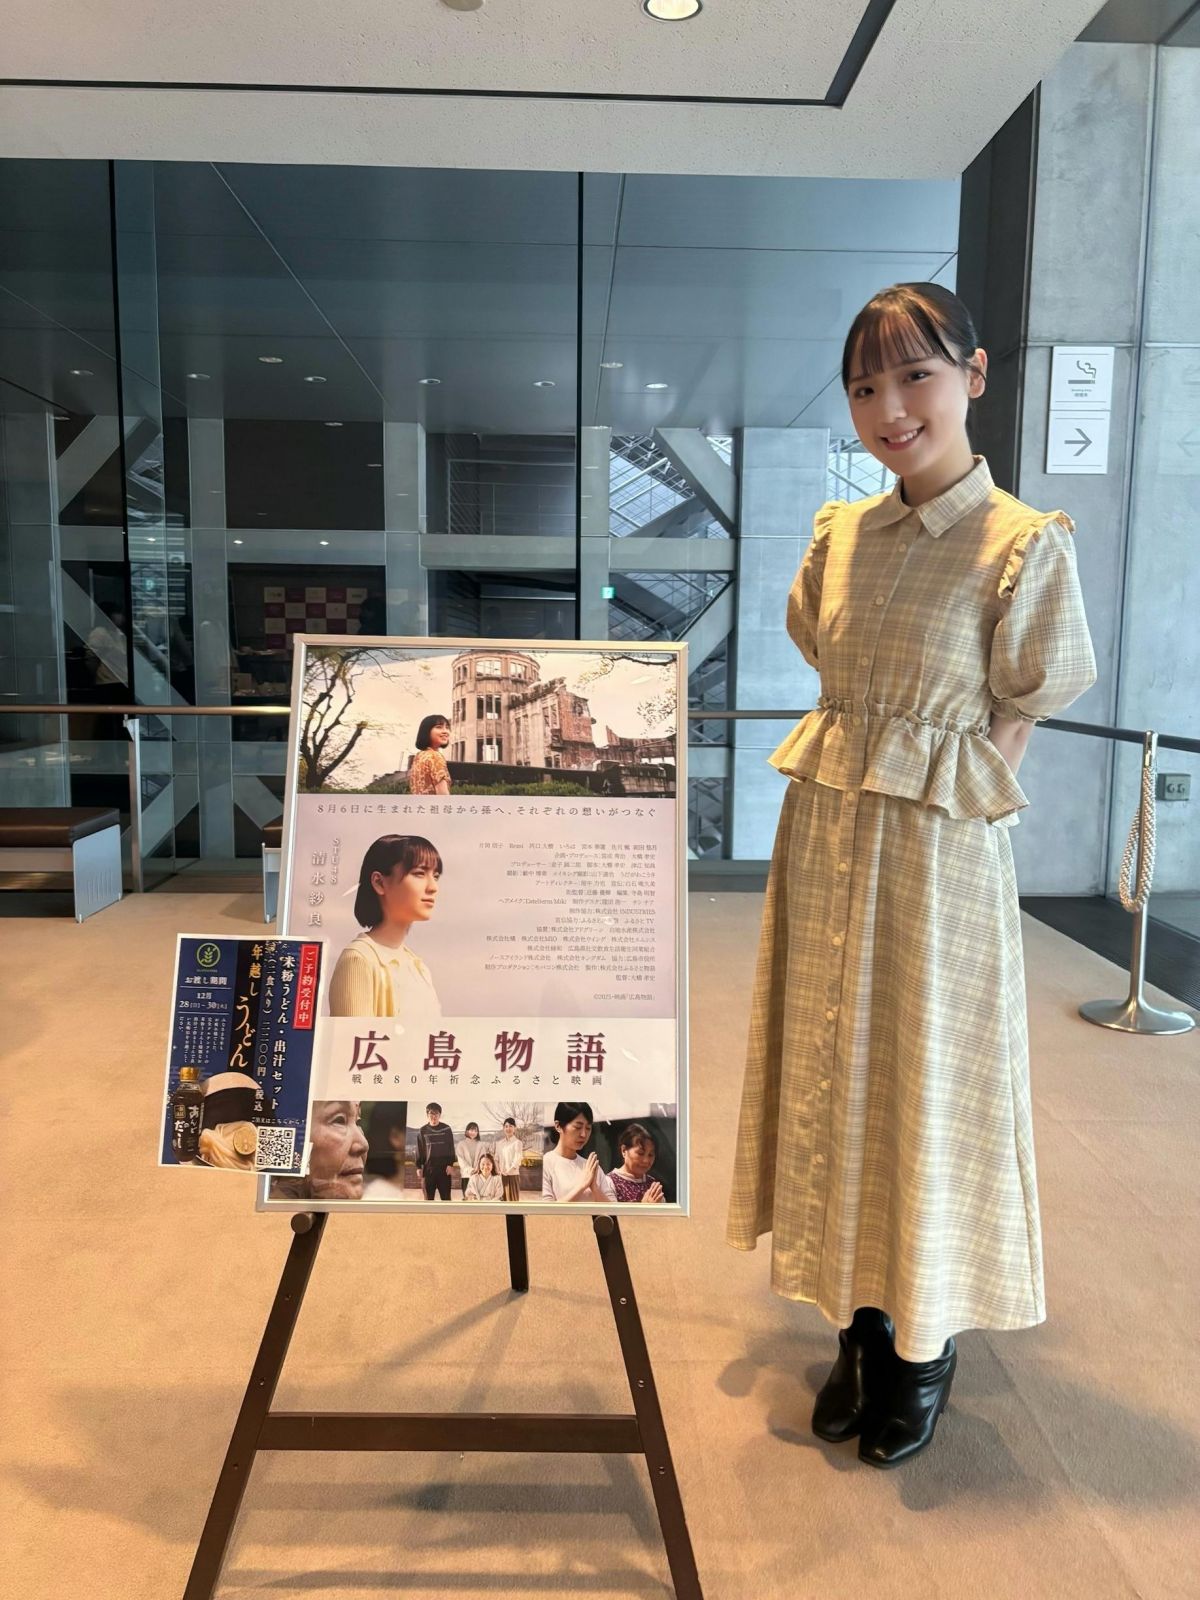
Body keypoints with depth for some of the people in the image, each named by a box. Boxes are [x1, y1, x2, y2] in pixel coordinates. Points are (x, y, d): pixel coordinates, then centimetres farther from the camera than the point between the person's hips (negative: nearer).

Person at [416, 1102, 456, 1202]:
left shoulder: (446, 1129, 1)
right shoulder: (423, 1131, 5)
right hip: (428, 1167, 2)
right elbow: (420, 1150, 8)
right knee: (428, 1197, 5)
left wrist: (450, 1165, -7)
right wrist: (419, 1167, 1)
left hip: (444, 1167, -1)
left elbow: (451, 1148, 1)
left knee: (446, 1197, 0)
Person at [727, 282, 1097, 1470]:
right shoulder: (840, 532, 5)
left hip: (934, 850, -5)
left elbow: (1020, 712, -4)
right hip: (821, 833, 6)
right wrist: (855, 768, 9)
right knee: (828, 1080, 13)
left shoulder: (1023, 545, -11)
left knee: (922, 1089, 7)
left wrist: (919, 770, 1)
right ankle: (860, 1329, 34)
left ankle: (924, 1349, 32)